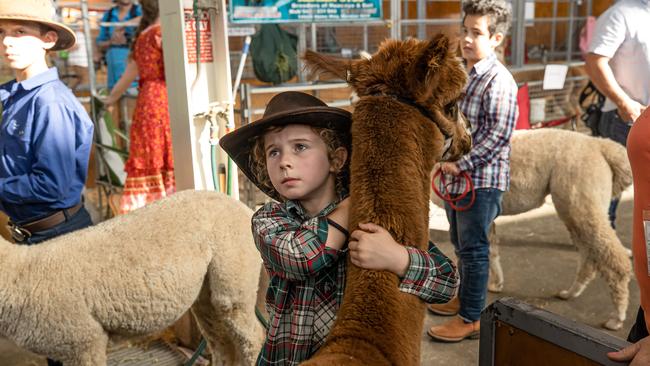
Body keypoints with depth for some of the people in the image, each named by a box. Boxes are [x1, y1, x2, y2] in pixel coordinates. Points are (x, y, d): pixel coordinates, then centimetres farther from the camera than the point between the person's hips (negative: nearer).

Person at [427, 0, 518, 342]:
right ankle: (465, 298, 39)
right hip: (455, 177, 9)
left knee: (473, 248, 1)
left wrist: (462, 164, -21)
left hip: (482, 179, -8)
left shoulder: (499, 81, -16)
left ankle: (471, 319, 14)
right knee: (461, 244, 21)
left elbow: (498, 134, -22)